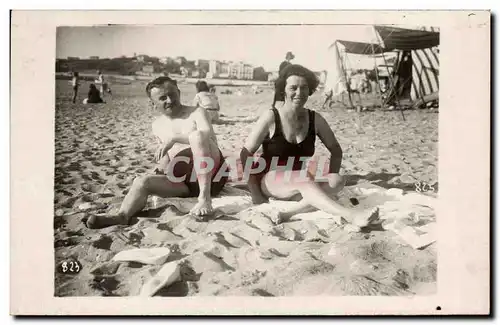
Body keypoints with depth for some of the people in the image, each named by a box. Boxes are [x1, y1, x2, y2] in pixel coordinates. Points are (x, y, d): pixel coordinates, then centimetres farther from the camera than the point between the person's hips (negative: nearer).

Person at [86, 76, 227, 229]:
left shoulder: (196, 112, 2)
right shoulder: (157, 126, 16)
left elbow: (207, 135, -19)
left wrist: (173, 139, -25)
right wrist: (163, 167, 3)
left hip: (211, 176, -4)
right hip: (184, 181, 4)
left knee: (197, 135, -31)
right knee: (141, 181, -18)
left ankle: (205, 197, -35)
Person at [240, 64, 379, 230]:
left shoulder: (315, 119, 1)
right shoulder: (271, 118, -9)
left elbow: (336, 150, 11)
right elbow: (245, 154, -8)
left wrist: (328, 184, -2)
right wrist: (255, 191, -12)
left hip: (298, 185, 5)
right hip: (270, 180, -4)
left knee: (338, 181, -25)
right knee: (305, 179, -36)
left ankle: (290, 213, -39)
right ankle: (351, 216, -53)